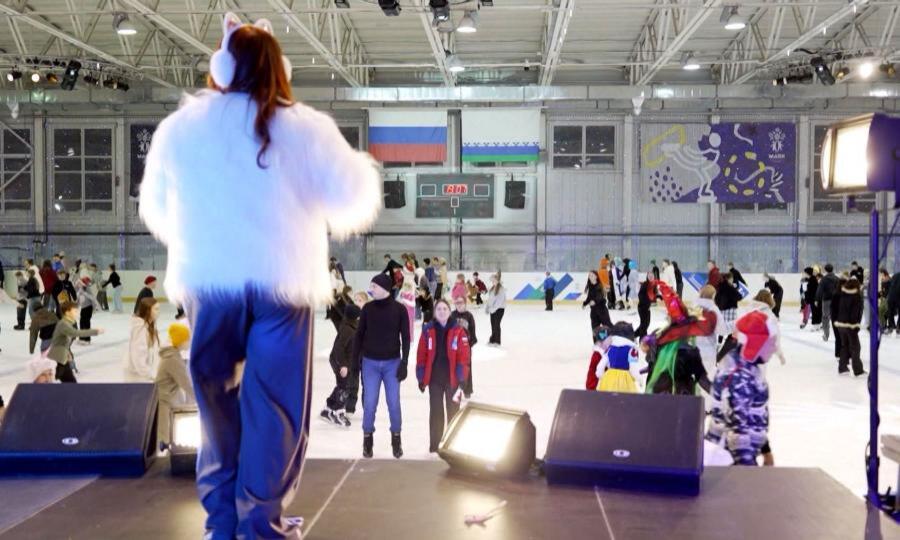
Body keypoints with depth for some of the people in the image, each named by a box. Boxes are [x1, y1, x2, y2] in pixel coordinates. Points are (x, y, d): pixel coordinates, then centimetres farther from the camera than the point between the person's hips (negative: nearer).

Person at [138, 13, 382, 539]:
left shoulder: (180, 127, 6)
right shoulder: (306, 127, -3)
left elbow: (156, 209, 17)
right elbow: (354, 201, 1)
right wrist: (362, 166, 23)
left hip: (208, 281, 3)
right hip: (282, 283, -3)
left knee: (217, 400, 15)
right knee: (275, 406, 5)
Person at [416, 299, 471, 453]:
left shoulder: (458, 331, -6)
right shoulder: (428, 330, -2)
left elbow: (464, 356, -7)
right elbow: (422, 355, 1)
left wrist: (462, 379, -11)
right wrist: (421, 378, 0)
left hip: (453, 379, -1)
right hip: (434, 378, 1)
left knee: (453, 411, 10)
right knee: (435, 411, 9)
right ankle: (434, 445, 18)